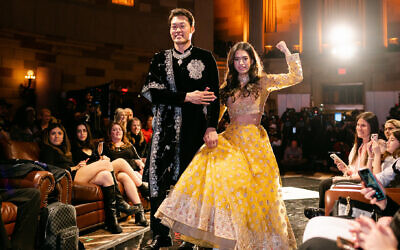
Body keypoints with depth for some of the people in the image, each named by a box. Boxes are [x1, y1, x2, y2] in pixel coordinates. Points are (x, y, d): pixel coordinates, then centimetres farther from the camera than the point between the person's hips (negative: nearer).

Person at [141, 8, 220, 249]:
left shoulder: (205, 58, 8)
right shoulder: (160, 59, 14)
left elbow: (214, 95, 2)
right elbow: (151, 92, 1)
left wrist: (211, 127, -9)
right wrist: (187, 97, -9)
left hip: (195, 129, -2)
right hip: (166, 129, 2)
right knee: (158, 179, -2)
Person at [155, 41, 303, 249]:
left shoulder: (263, 82, 6)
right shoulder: (228, 87, 16)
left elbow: (296, 77, 1)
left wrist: (287, 52, -3)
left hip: (253, 140, -3)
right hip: (231, 138, 4)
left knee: (252, 189, -15)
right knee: (211, 164, -20)